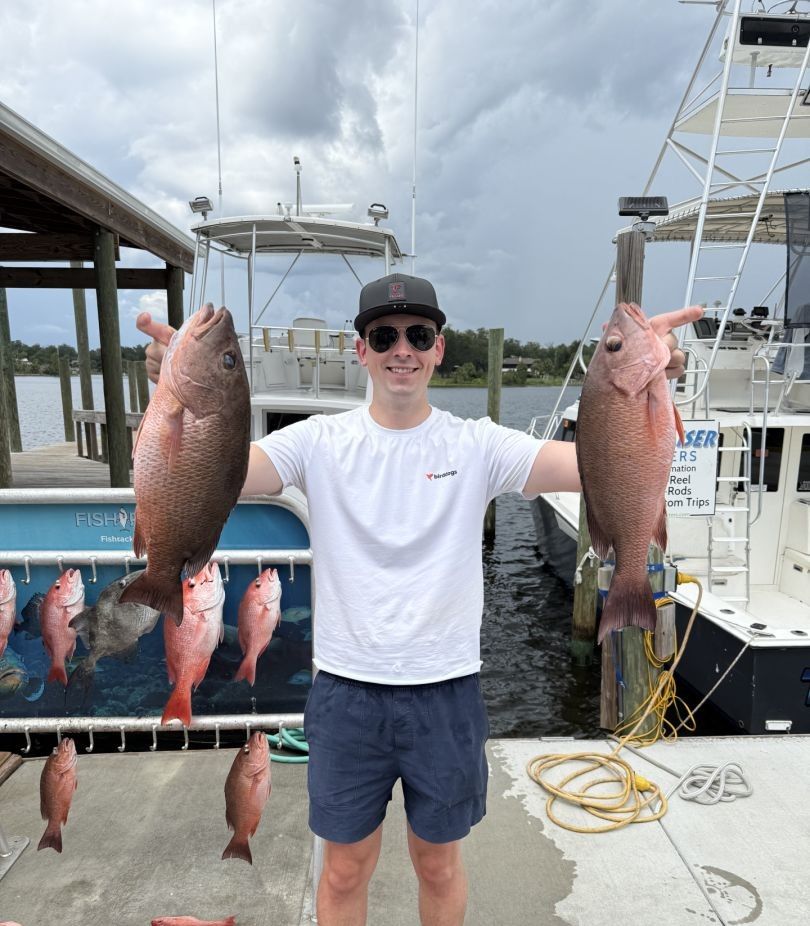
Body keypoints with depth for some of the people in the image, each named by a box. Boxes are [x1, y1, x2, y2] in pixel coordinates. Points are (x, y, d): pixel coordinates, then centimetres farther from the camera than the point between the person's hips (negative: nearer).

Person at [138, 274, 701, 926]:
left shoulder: (477, 445, -7)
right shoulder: (321, 441, -6)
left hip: (446, 691, 0)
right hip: (347, 691, 0)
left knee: (439, 864, 23)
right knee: (345, 872, 20)